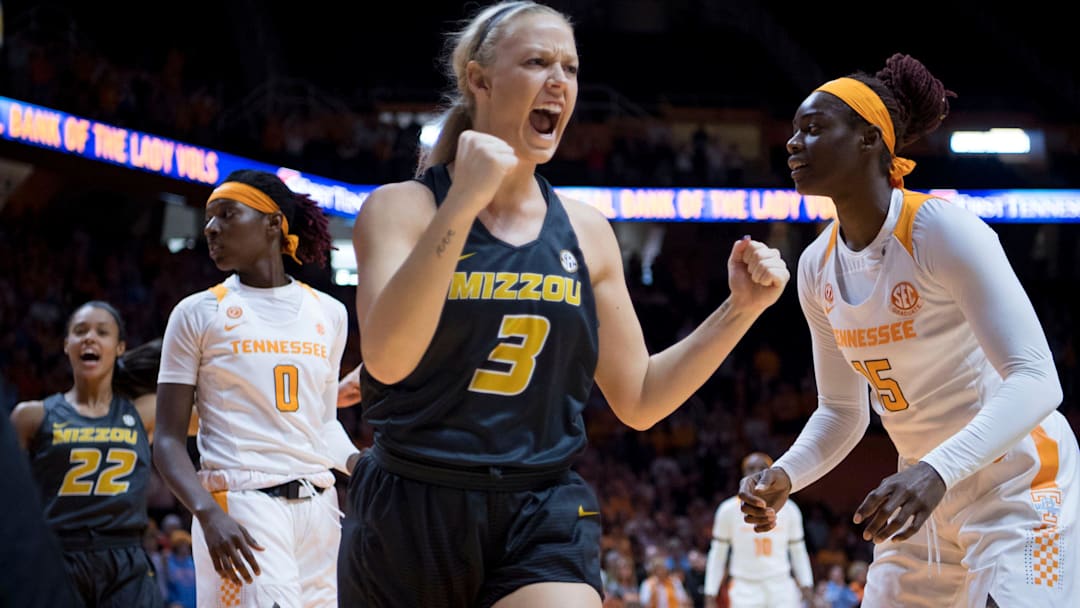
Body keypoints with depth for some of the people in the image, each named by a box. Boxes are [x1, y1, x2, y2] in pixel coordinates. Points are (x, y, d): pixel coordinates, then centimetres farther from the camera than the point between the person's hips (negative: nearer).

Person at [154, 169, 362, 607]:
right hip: (241, 505, -4)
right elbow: (168, 440, 0)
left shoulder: (327, 312, 12)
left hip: (318, 507, 4)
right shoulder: (198, 313, 3)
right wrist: (209, 514, -17)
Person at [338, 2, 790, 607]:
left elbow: (640, 400, 13)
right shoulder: (402, 206, -4)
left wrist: (741, 309, 3)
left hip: (543, 520, 2)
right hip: (409, 515, -2)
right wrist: (463, 203, -25)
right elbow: (387, 358, -21)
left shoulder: (586, 232, 8)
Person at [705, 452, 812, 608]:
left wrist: (806, 583, -2)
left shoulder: (788, 509, 4)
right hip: (745, 588, -1)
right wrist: (710, 592, 1)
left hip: (780, 587, 1)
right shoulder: (729, 509, 0)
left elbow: (798, 551, 12)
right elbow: (717, 554, 6)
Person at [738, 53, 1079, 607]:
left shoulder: (943, 228, -20)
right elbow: (841, 412, 11)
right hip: (927, 498, 7)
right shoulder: (817, 268, 2)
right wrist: (784, 476, -10)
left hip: (1017, 485, -7)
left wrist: (937, 471, -40)